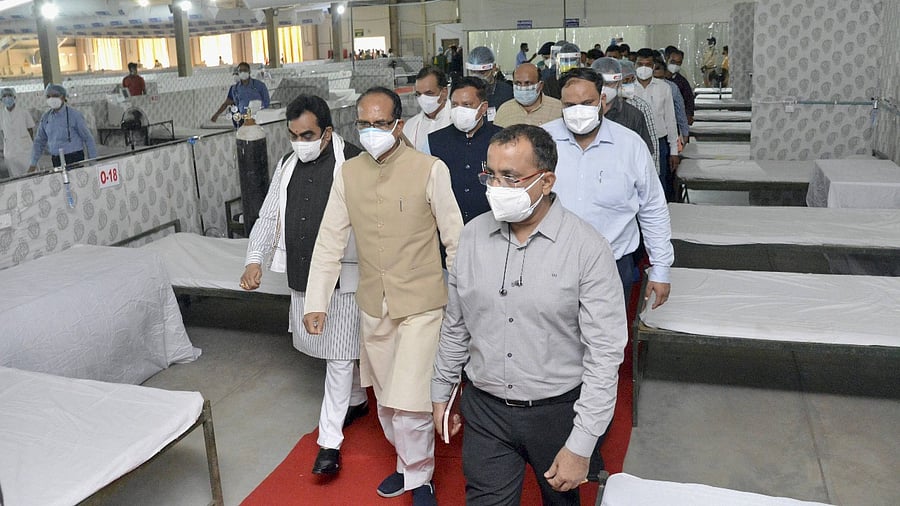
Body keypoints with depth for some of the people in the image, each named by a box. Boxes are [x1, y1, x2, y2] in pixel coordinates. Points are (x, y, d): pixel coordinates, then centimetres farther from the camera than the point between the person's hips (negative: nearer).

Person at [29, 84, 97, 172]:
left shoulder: (74, 115, -5)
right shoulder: (45, 118, 9)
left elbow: (88, 139, -3)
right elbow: (39, 142, 19)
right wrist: (33, 164, 13)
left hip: (74, 159, -5)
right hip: (56, 161, 5)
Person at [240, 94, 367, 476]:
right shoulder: (287, 166, 8)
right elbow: (269, 217, 12)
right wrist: (254, 259, -2)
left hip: (342, 276, -7)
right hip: (301, 275, 7)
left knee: (339, 356, 0)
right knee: (328, 347, 20)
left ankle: (330, 441, 6)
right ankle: (356, 401, 43)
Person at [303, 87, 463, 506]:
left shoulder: (430, 170, -11)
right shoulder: (348, 174, 2)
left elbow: (455, 240, -6)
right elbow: (330, 240, 4)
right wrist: (316, 302, 1)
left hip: (420, 304, -4)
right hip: (373, 305, 5)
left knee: (409, 401, -7)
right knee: (385, 398, 17)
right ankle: (407, 463, 41)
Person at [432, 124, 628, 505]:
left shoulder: (587, 248, -17)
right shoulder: (473, 235, -4)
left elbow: (604, 354, -16)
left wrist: (581, 446, -16)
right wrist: (440, 391, 13)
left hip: (557, 411, -2)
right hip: (485, 409, 2)